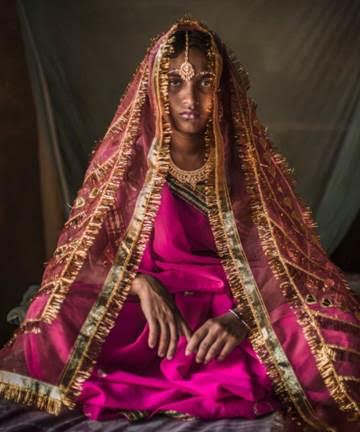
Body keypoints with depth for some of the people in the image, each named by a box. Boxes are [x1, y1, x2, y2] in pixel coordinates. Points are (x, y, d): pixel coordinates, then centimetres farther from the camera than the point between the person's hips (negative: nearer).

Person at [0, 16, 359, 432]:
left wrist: (243, 317, -26)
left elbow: (283, 258, -6)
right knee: (54, 332, -23)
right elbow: (88, 253, 0)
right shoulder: (128, 160, -3)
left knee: (320, 342, -25)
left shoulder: (248, 162, -4)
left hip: (232, 306, 0)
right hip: (145, 307, 1)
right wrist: (141, 284, -20)